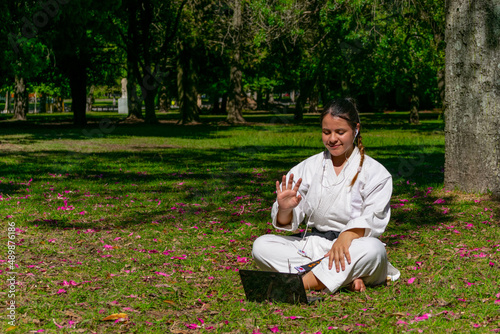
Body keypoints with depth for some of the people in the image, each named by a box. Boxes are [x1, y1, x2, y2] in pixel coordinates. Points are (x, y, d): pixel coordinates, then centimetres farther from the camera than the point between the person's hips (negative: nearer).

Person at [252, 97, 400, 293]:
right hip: (312, 246, 3)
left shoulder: (375, 173, 2)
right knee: (261, 246, -21)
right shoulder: (308, 168, 11)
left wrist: (346, 237, -35)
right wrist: (284, 210, -20)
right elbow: (287, 224, 6)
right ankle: (346, 279, -27)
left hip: (352, 249, -3)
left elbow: (372, 220, -13)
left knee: (373, 249, -37)